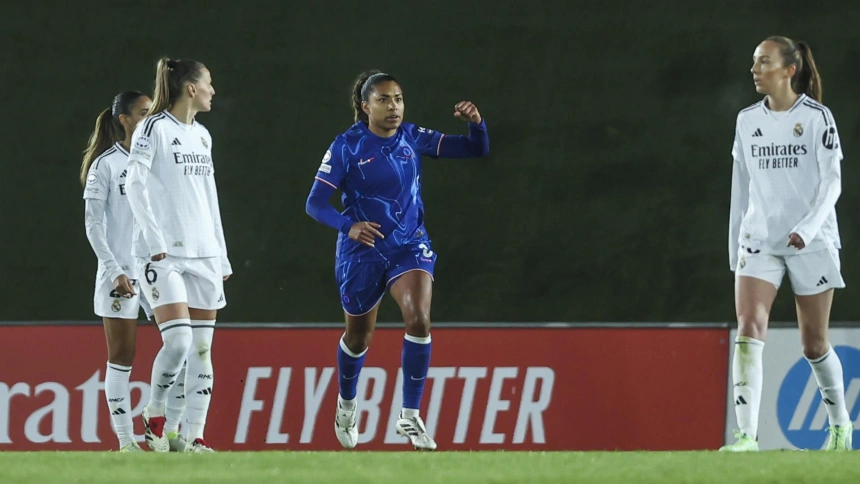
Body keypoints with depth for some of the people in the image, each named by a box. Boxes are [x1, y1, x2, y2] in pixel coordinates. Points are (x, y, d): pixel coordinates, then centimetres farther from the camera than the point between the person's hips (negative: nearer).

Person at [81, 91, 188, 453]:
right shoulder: (106, 165, -4)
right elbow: (92, 224, -6)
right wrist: (116, 272, -13)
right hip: (120, 274, -5)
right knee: (122, 356, -1)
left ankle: (172, 432, 3)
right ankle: (126, 440, 3)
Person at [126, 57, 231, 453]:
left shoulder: (202, 136, 17)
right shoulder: (154, 129, -5)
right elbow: (135, 186, -10)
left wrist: (222, 256, 18)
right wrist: (155, 239, -18)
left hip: (204, 255, 7)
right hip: (163, 255, -7)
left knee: (202, 347, 2)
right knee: (178, 339, -18)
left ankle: (194, 437, 4)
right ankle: (154, 413, 4)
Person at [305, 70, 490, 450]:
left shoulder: (412, 138, -2)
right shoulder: (347, 147, -11)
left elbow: (476, 150, -1)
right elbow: (315, 203, -13)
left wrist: (476, 123, -24)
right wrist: (348, 226, -32)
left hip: (409, 246, 1)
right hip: (362, 251, -1)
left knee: (419, 320, -22)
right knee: (358, 338, 14)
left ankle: (410, 416, -15)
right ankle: (346, 403, 45)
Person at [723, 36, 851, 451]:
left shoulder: (816, 117, -5)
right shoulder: (747, 121, 9)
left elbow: (832, 182, -8)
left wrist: (808, 227, -22)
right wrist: (735, 245, 15)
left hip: (812, 242, -3)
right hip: (759, 240, 3)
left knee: (814, 343, 4)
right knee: (748, 328, -17)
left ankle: (840, 423, 29)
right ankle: (747, 435, -24)